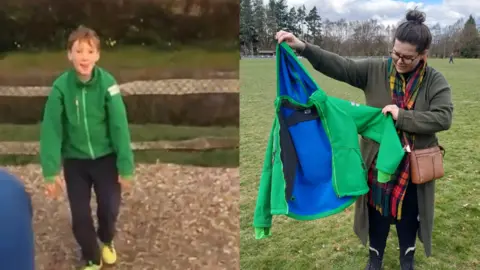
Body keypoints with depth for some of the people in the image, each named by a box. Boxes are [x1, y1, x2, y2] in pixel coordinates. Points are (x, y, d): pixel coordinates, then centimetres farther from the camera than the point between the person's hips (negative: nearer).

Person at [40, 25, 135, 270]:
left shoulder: (107, 83, -17)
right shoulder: (60, 87, -15)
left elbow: (119, 127, -14)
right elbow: (51, 130, -12)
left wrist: (125, 167, -13)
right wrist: (51, 172, -14)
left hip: (106, 158, -1)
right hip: (74, 161, 1)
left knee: (110, 208, 6)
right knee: (80, 215, 5)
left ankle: (107, 241, 41)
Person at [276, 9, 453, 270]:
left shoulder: (435, 81, -10)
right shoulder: (375, 70, -8)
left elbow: (443, 118, -18)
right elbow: (340, 66, -11)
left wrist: (402, 116, -27)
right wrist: (302, 47, -22)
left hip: (412, 165, -1)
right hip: (377, 161, 1)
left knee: (408, 215, 17)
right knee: (377, 211, 18)